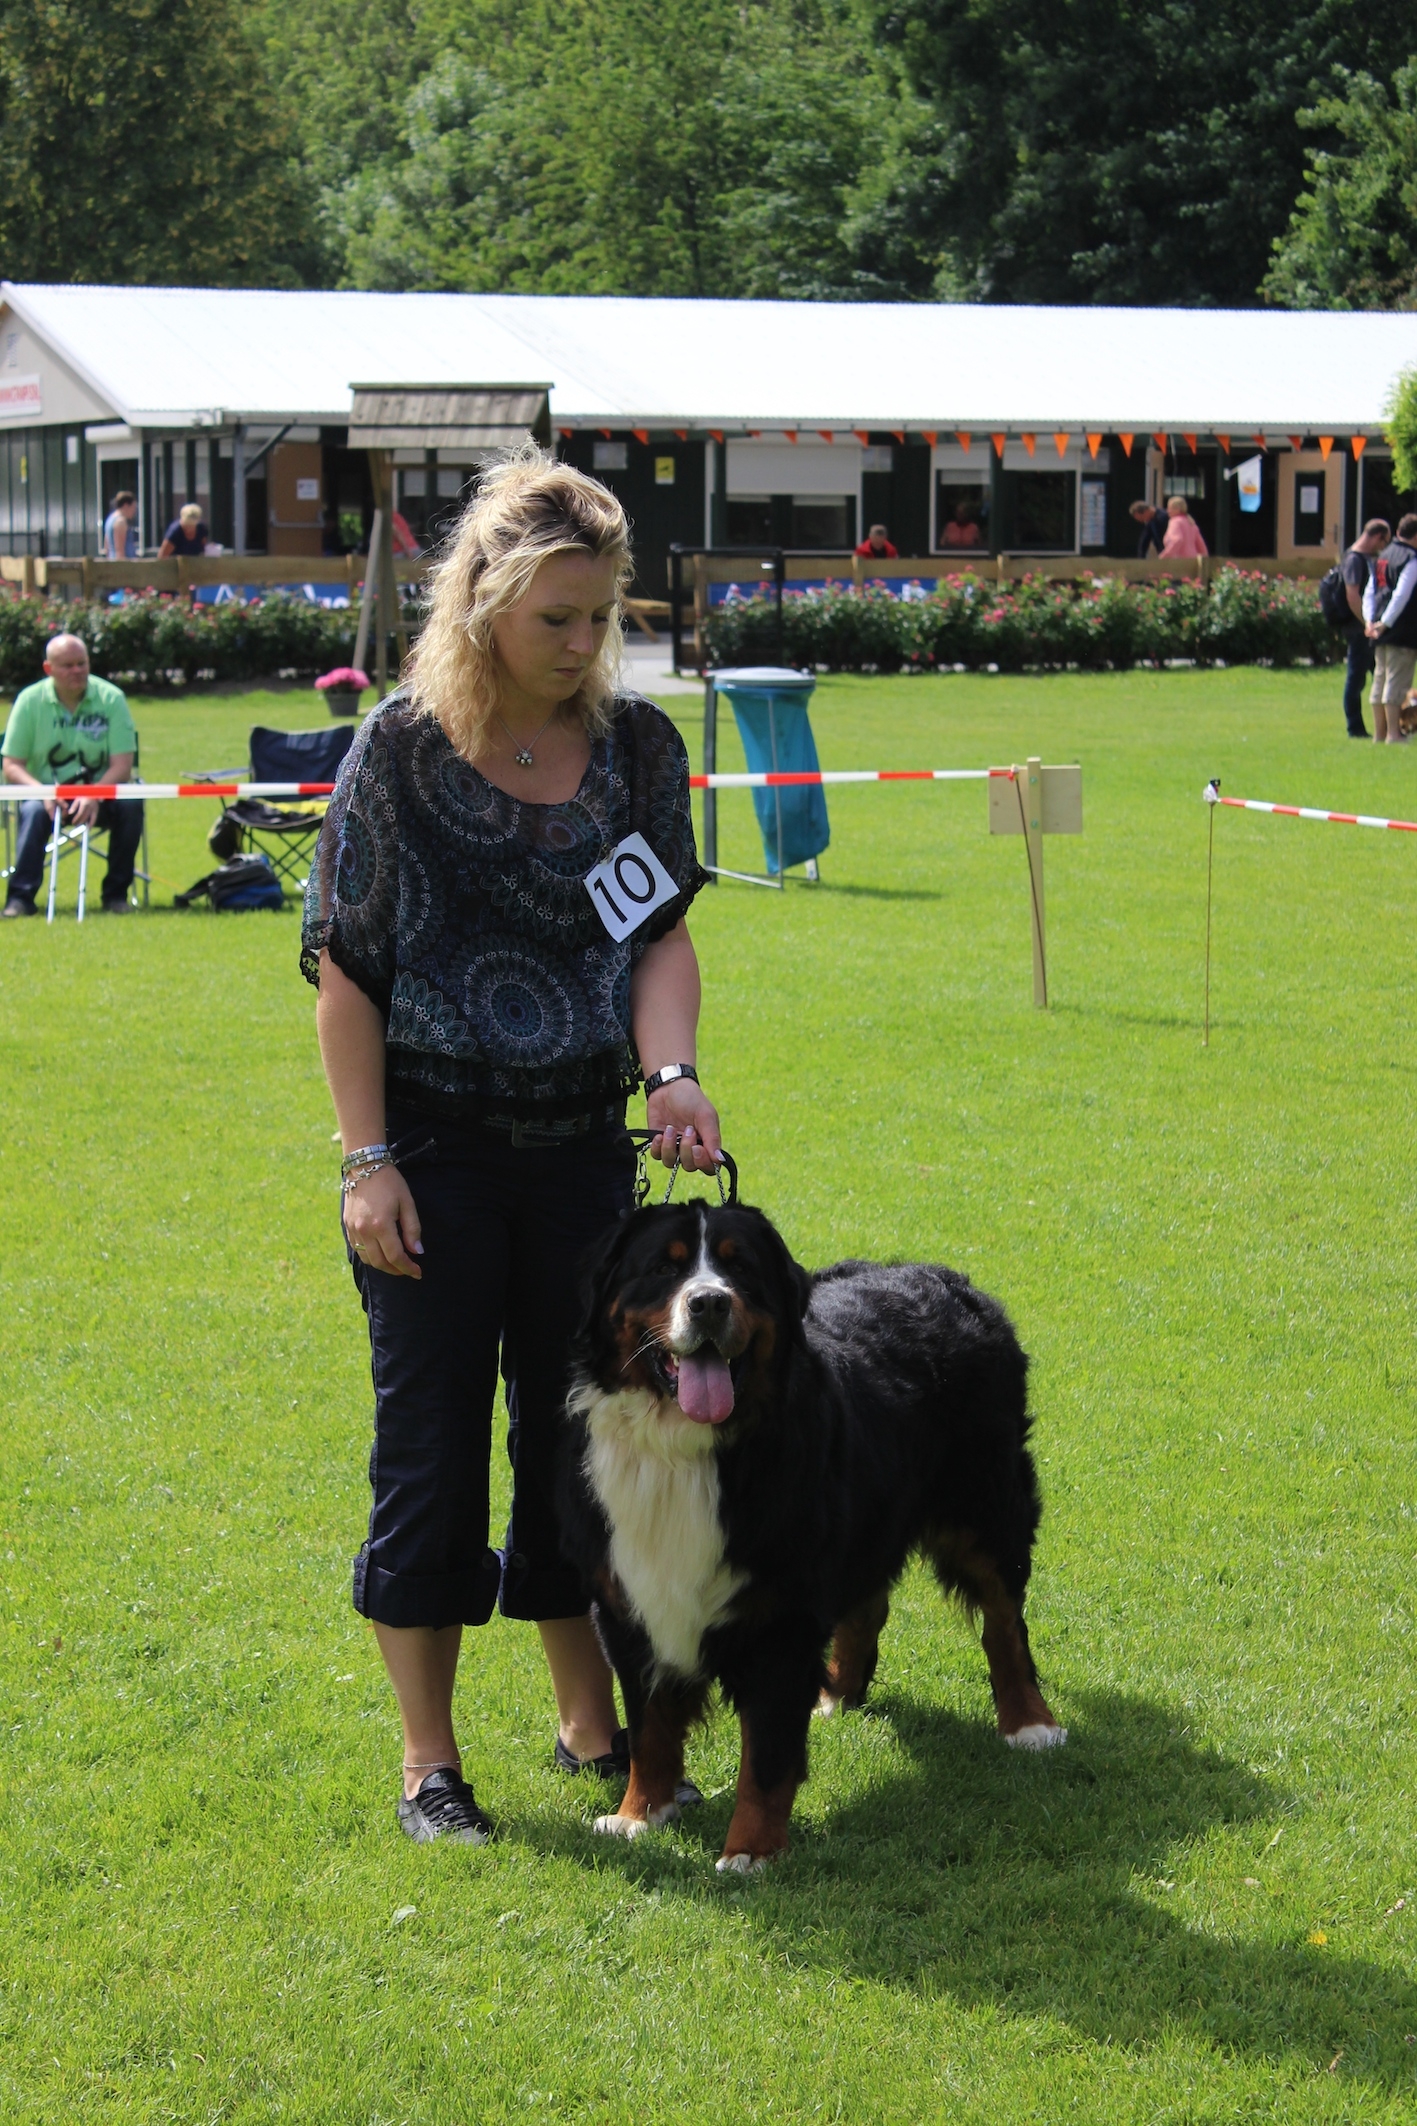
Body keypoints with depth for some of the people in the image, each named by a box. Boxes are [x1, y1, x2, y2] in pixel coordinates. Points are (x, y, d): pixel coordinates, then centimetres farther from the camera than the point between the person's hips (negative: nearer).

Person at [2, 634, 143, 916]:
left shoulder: (111, 698, -7)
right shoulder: (29, 701, -5)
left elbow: (122, 765, -13)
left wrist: (93, 797, -31)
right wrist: (44, 793, -26)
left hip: (100, 797, 0)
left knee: (130, 805, -29)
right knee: (33, 811, -32)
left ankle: (116, 893, -15)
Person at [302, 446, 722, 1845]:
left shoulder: (638, 746, 1)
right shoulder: (402, 749, -9)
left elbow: (661, 932, 1)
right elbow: (345, 969, -7)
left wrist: (670, 1070, -19)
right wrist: (368, 1162, -11)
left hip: (585, 1151, 3)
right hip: (436, 1155, -3)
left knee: (580, 1428, 12)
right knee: (430, 1448, 1)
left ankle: (591, 1720, 26)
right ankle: (428, 1761, 11)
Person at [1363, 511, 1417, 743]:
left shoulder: (1382, 557, 16)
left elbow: (1369, 592, 13)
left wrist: (1369, 620, 4)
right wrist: (1385, 623, -16)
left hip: (1381, 630, 8)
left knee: (1380, 680, 11)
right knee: (1397, 682, -8)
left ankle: (1380, 732, 15)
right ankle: (1394, 733, -10)